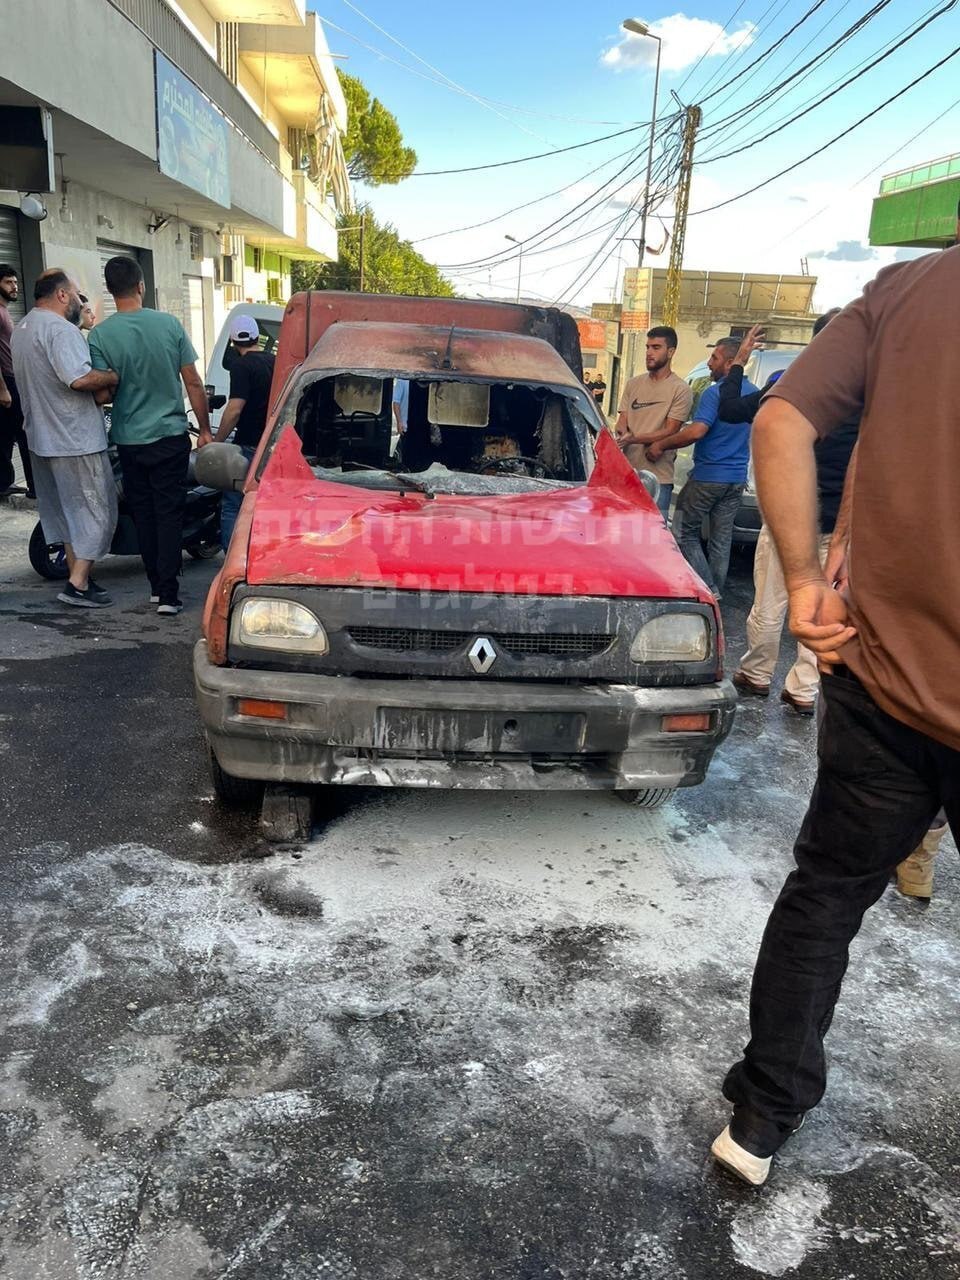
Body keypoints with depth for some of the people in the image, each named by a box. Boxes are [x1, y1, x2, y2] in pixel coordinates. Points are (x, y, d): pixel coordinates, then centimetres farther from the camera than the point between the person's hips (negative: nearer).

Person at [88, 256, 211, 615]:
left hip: (130, 440, 1)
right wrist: (205, 429, 7)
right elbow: (193, 383, -2)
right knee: (169, 514, 3)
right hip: (170, 436, 0)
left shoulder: (100, 334, -8)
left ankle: (157, 586, 20)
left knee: (143, 515, 13)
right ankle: (168, 595, 0)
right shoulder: (169, 324, -5)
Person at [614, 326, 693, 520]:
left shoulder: (680, 390, -3)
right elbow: (622, 420, 11)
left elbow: (670, 432, -9)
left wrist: (633, 438, -21)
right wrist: (620, 433, -14)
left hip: (658, 479, -5)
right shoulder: (633, 383, 15)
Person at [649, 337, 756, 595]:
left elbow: (696, 431, -25)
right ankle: (715, 594, 16)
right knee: (721, 540, 11)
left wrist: (662, 445, -15)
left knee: (684, 531, 3)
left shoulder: (715, 393, -14)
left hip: (708, 475, -7)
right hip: (737, 478, 7)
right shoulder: (754, 393, 11)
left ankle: (708, 591, -5)